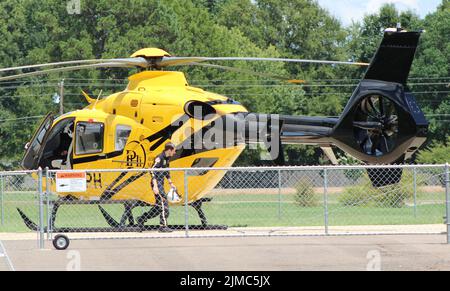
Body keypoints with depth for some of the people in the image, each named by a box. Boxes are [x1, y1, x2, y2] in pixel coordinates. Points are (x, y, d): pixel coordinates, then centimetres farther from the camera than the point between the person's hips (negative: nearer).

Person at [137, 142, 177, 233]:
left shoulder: (167, 158, 13)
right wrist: (155, 186, -30)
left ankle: (142, 219, 21)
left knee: (159, 206, 12)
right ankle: (163, 226, -8)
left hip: (161, 184, 10)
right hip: (157, 184, -10)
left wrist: (170, 183, 28)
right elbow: (153, 171, -24)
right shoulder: (159, 158, -17)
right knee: (164, 203, -11)